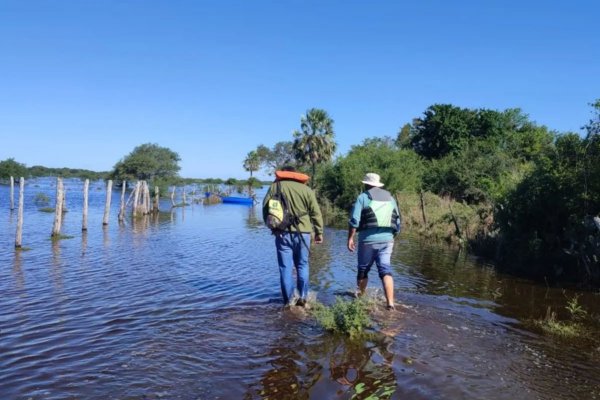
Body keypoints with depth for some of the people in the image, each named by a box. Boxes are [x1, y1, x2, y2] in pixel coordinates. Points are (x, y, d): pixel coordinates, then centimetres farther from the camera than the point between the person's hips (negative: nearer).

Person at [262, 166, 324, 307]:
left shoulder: (275, 186, 7)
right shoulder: (306, 189, 6)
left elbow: (265, 208, 7)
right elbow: (316, 213, 4)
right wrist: (319, 232, 10)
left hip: (282, 233, -1)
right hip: (302, 233, 1)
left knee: (285, 268, 4)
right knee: (302, 265, 13)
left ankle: (288, 300, 5)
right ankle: (302, 297, 10)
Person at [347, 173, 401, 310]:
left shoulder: (363, 197, 2)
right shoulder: (390, 198, 15)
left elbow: (354, 220, -8)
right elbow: (397, 223, 15)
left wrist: (350, 238, -3)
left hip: (368, 239, -3)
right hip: (387, 239, 3)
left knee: (363, 270, 14)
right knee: (386, 270, 0)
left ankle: (360, 297, 28)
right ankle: (390, 303, -12)